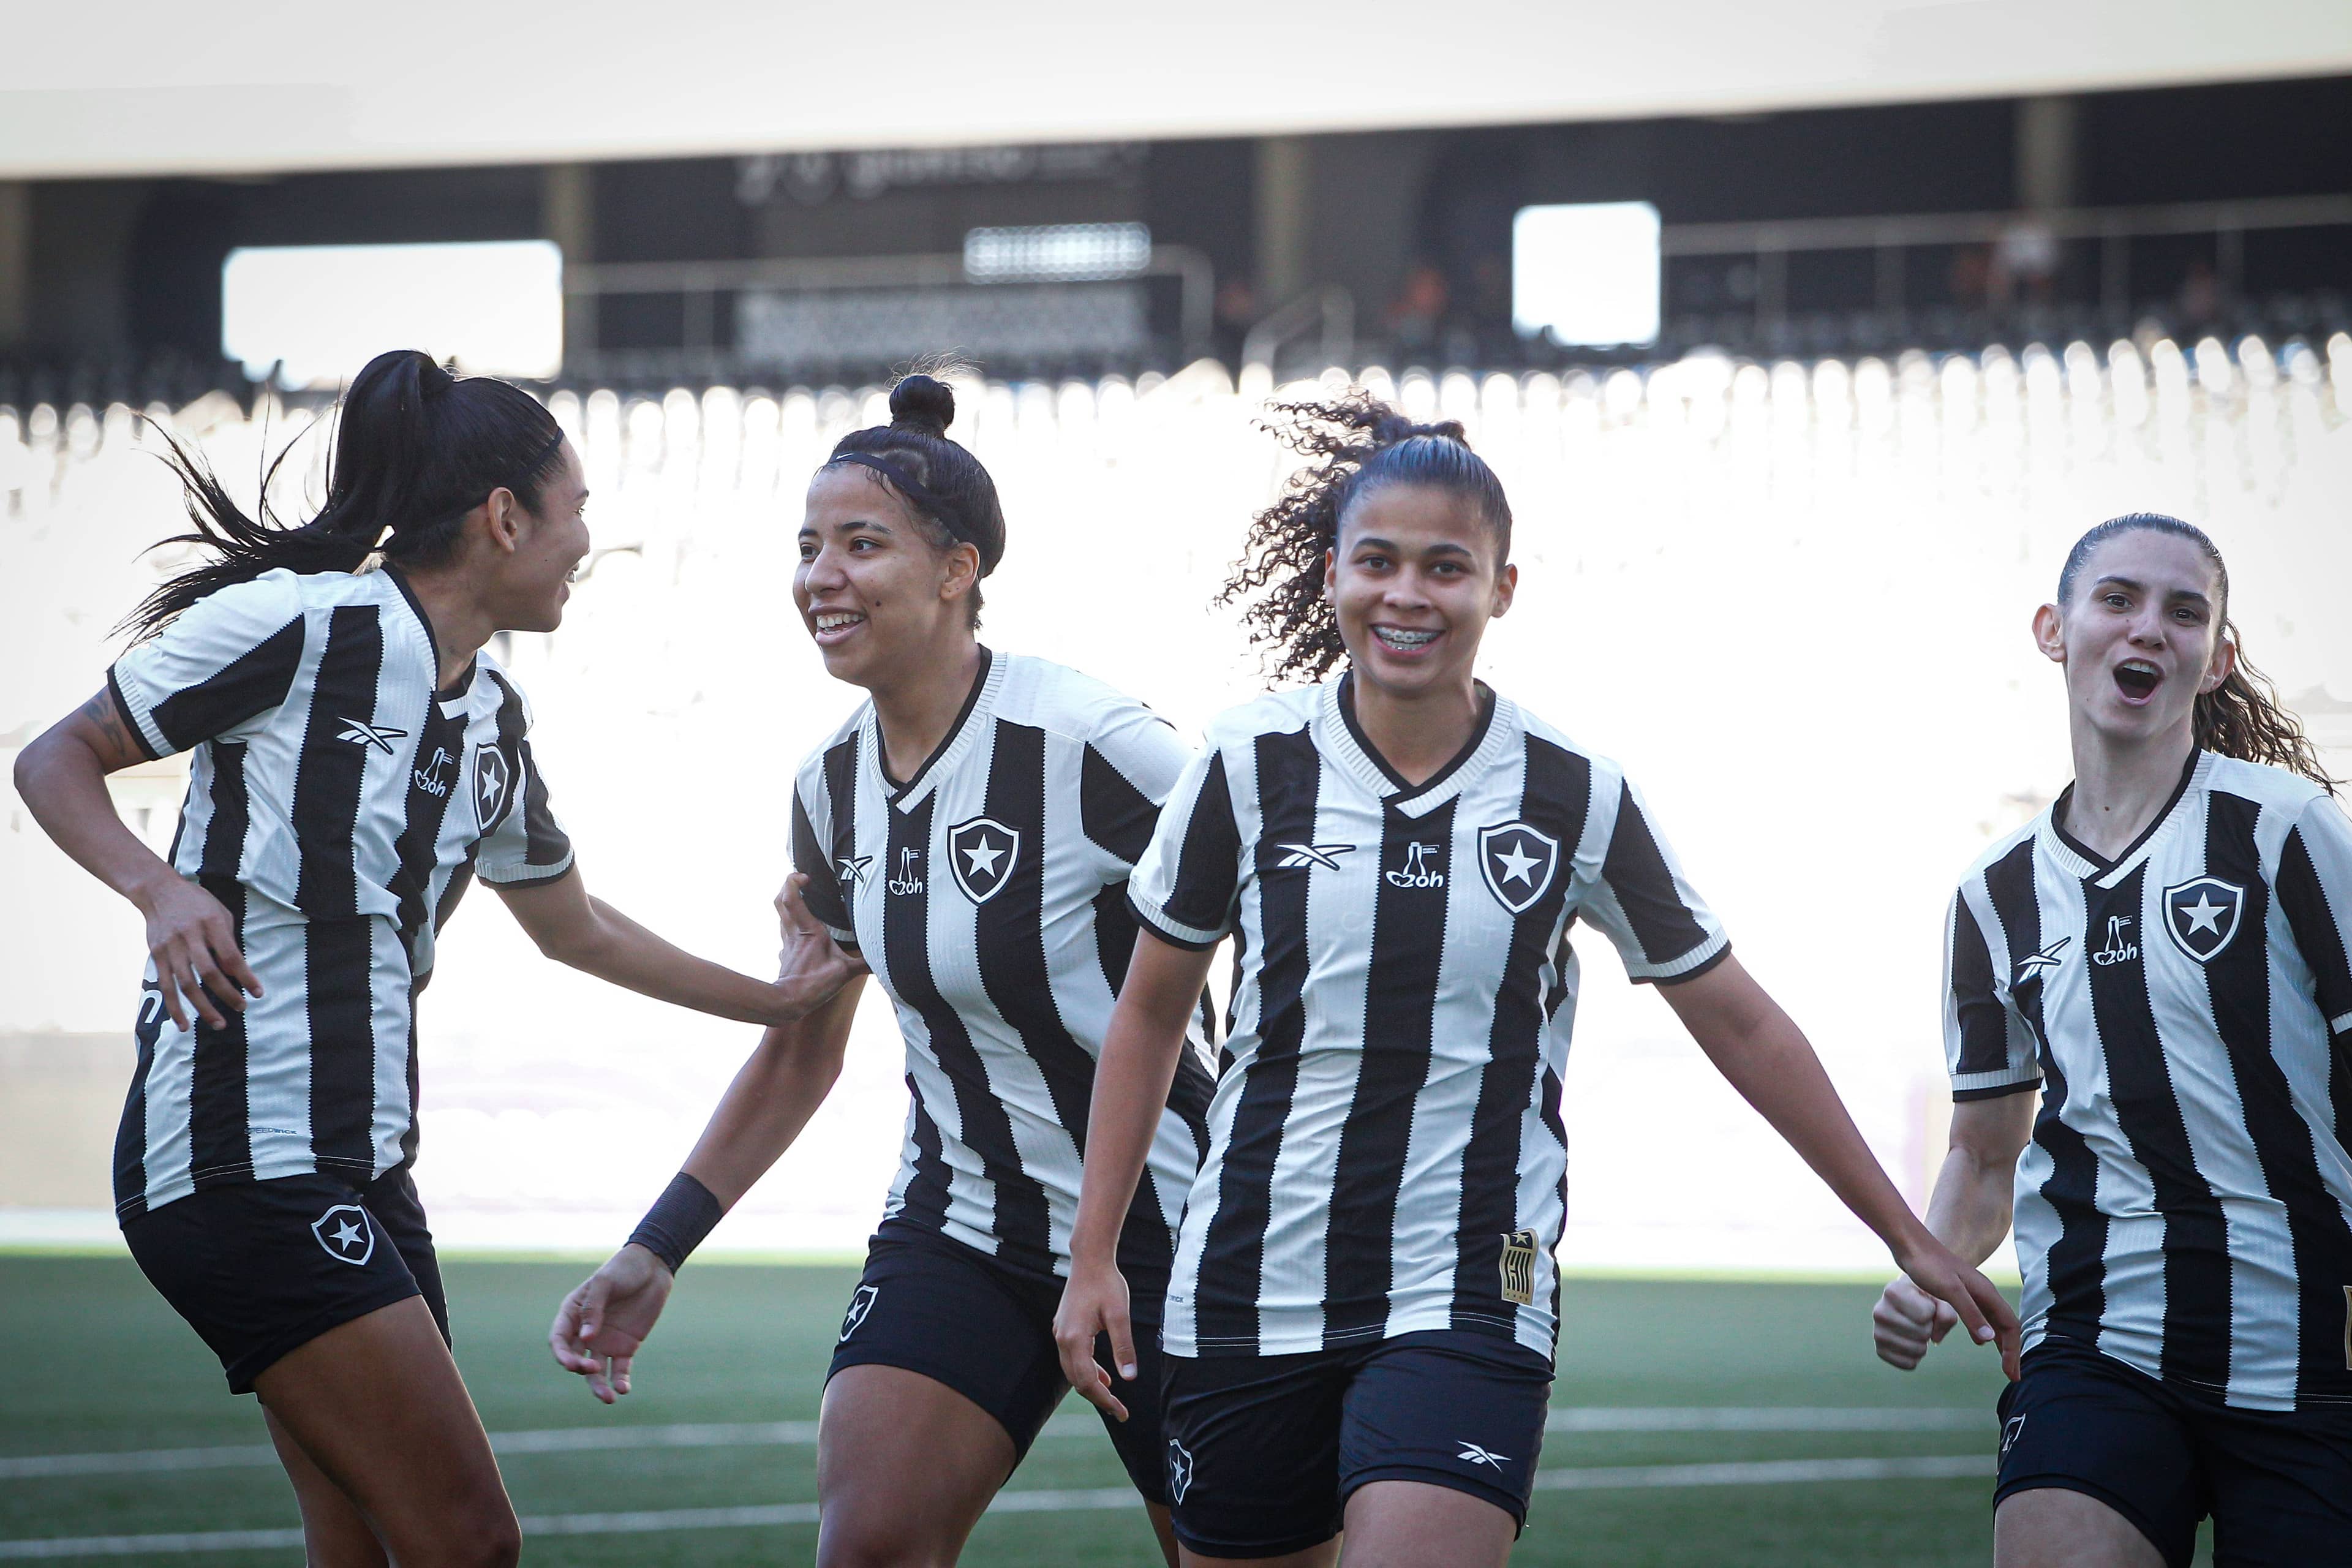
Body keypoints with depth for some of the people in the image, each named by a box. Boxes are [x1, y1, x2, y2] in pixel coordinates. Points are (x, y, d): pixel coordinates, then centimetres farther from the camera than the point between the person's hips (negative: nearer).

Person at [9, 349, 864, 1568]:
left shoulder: (491, 717, 13)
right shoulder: (300, 622, -10)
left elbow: (575, 930, 30)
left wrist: (773, 999, 35)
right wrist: (162, 888, -22)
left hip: (362, 1170, 9)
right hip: (239, 1160, -9)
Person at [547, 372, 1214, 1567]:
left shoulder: (1089, 746, -20)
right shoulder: (831, 788, 1)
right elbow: (801, 1051, 15)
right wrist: (655, 1253, 11)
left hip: (1160, 1235, -5)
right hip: (956, 1231, 5)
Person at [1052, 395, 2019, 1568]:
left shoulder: (1575, 799, -2)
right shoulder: (1251, 765, -1)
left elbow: (1740, 1027, 8)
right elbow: (1151, 1012, 11)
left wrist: (1910, 1242, 10)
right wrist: (1093, 1256, 6)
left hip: (1467, 1306, -2)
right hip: (1247, 1294, 2)